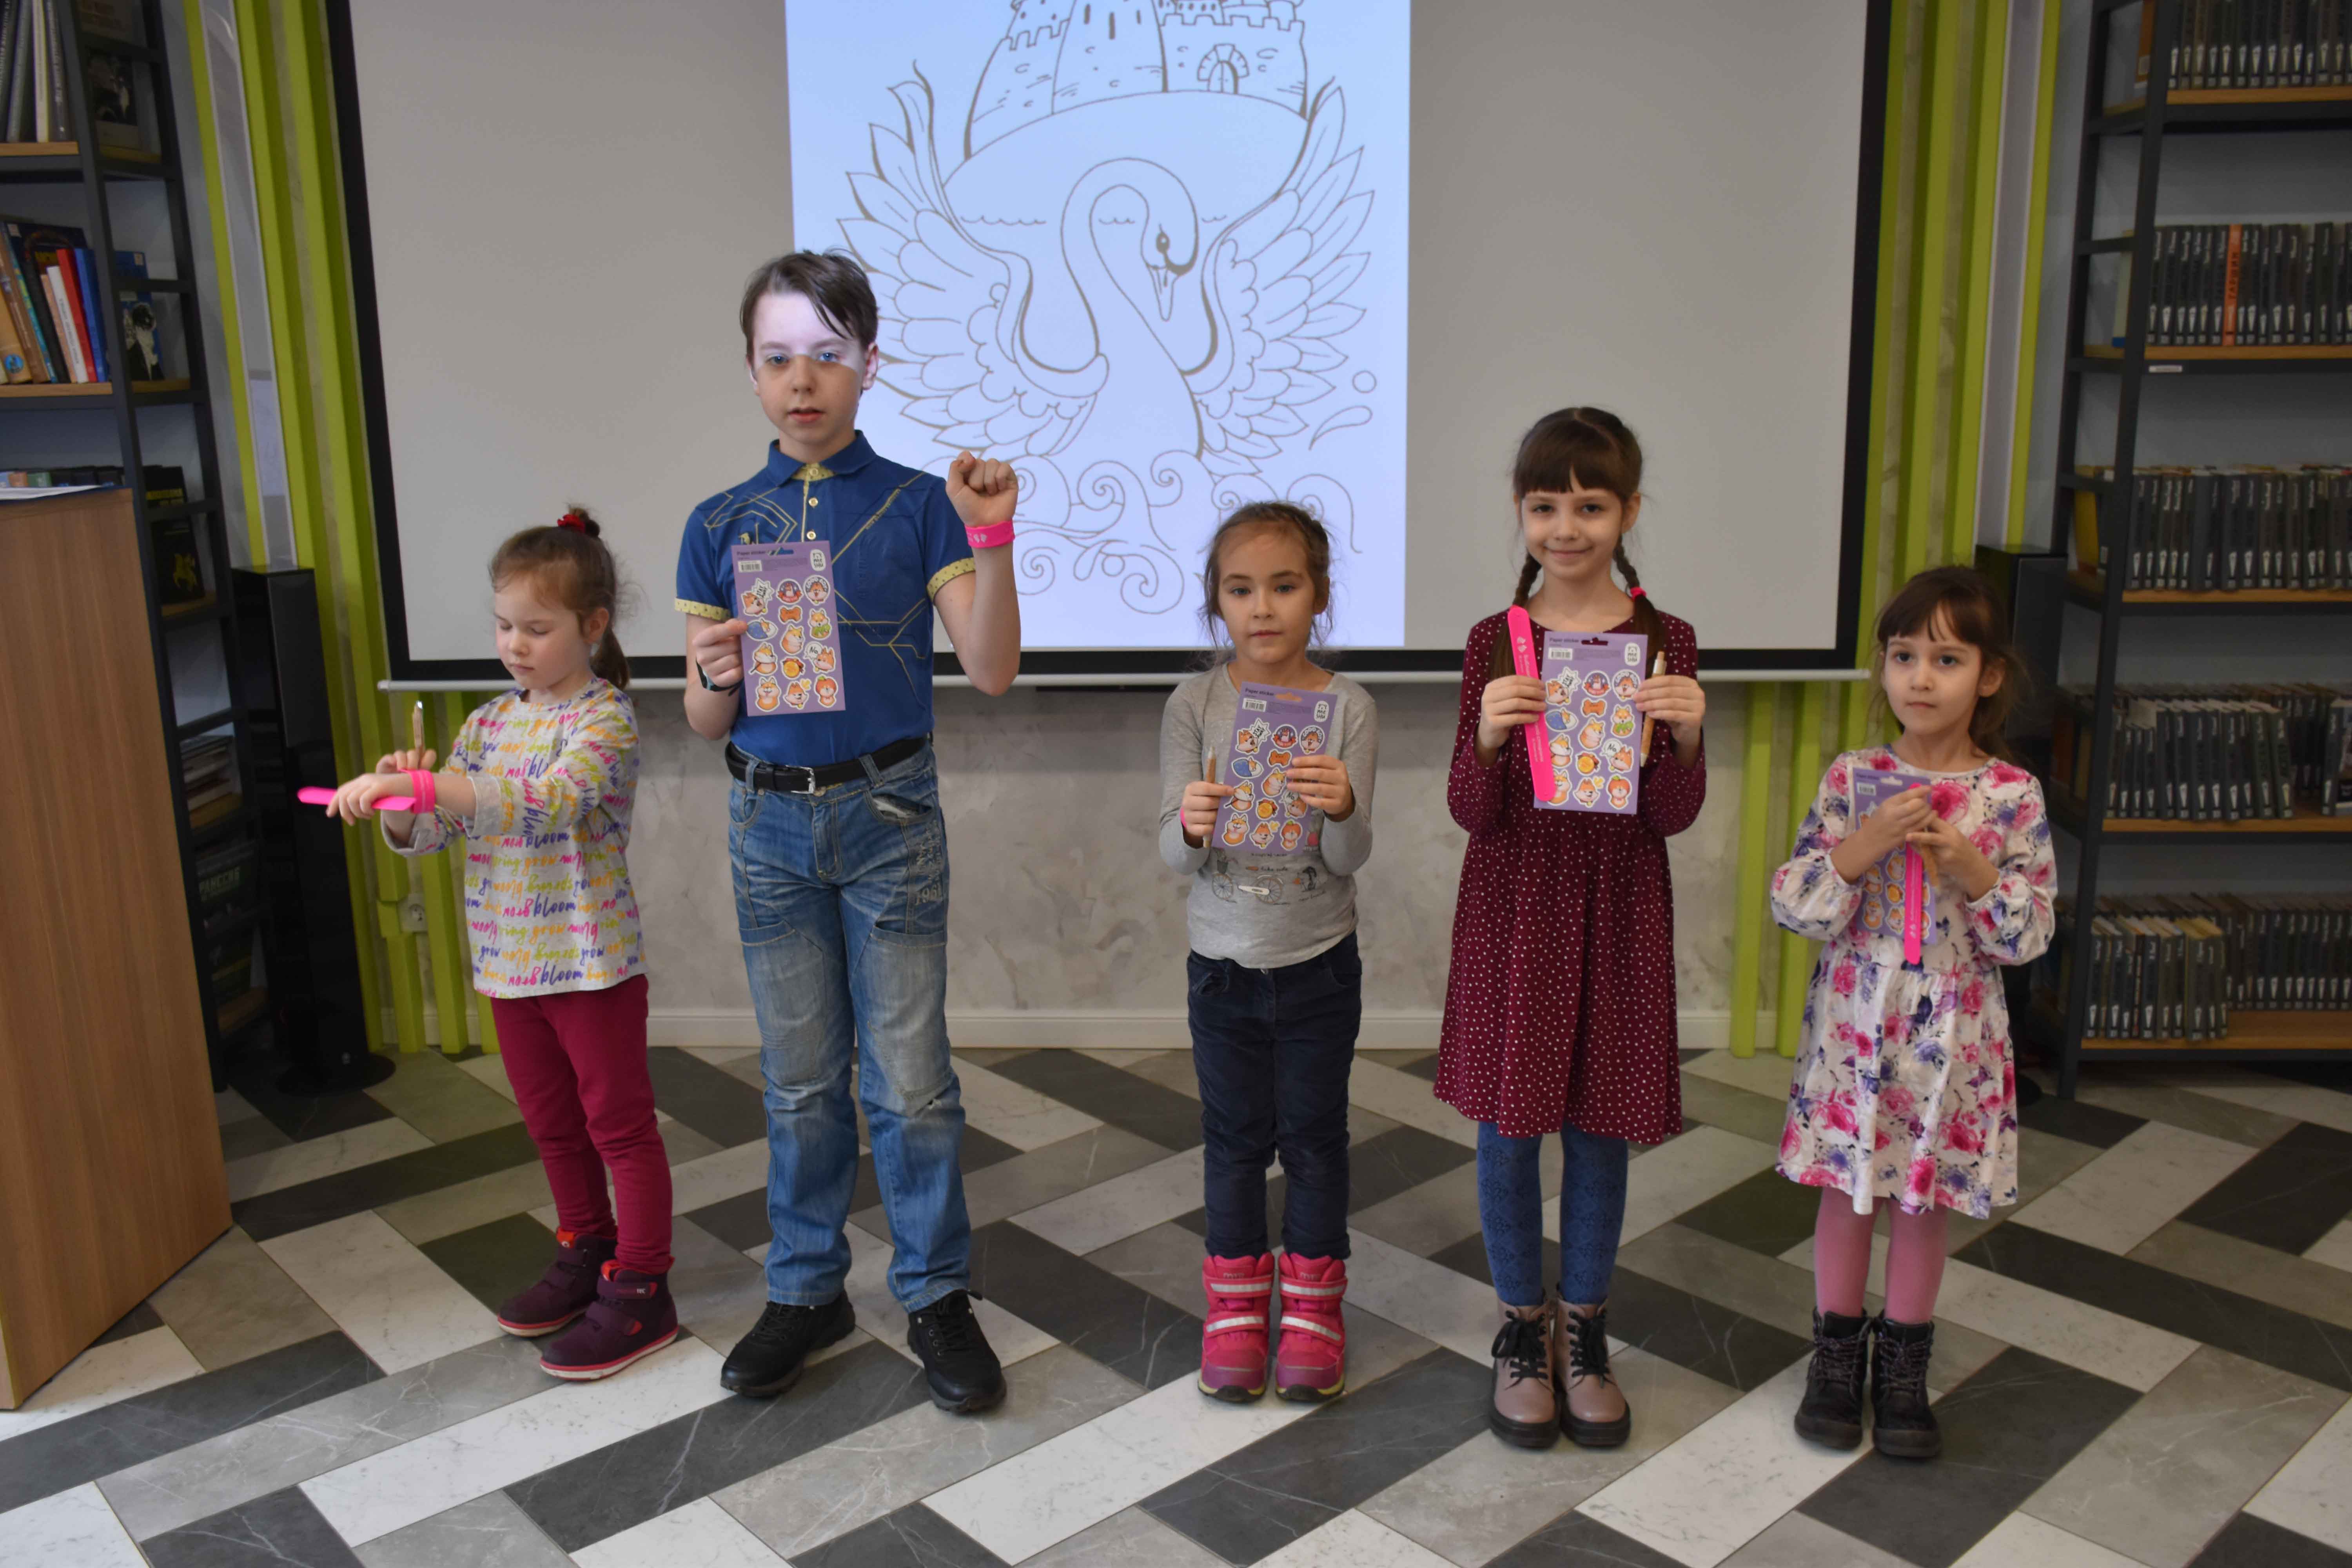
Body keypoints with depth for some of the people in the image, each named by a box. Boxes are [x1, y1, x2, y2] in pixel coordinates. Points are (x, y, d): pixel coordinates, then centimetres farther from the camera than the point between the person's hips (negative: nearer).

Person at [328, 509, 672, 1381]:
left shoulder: (607, 719, -15)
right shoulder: (490, 721, 7)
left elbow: (545, 801, -34)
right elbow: (424, 837, 6)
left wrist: (421, 786, -41)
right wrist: (399, 799, -16)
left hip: (592, 963, -7)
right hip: (510, 963, 8)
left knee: (620, 1125, 4)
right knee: (552, 1124, 20)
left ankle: (639, 1292, 14)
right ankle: (586, 1256, 37)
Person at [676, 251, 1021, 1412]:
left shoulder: (918, 507, -3)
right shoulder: (720, 526, 4)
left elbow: (992, 670, -12)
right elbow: (703, 723, 5)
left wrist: (991, 538, -23)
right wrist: (716, 675, -18)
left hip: (889, 814, -2)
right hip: (768, 822, 3)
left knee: (909, 1078, 3)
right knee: (800, 1079, 13)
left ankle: (936, 1295, 21)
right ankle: (806, 1290, 29)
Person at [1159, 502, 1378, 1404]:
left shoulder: (1348, 709, -8)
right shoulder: (1194, 705, -7)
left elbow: (1351, 859, -13)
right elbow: (1172, 853, -10)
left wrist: (1343, 809, -35)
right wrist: (1190, 827, -33)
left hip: (1320, 964, 0)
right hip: (1223, 963, 1)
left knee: (1315, 1135, 12)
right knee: (1235, 1136, 13)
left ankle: (1313, 1303, 30)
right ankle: (1236, 1302, 30)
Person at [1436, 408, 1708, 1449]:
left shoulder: (1666, 643, -2)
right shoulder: (1494, 644, -3)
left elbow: (1674, 817, -4)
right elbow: (1472, 813, -6)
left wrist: (1685, 738, -23)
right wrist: (1489, 739, -25)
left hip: (1618, 910, 0)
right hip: (1514, 907, 0)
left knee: (1599, 1122, 10)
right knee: (1507, 1122, 7)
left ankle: (1585, 1329, 30)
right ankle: (1523, 1327, 28)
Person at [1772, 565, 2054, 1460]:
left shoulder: (2013, 797, -7)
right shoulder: (1851, 780, -6)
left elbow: (2029, 938, -5)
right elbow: (1793, 908, -8)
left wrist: (1974, 875, -21)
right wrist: (1859, 850, -22)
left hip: (1952, 1035, 0)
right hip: (1853, 1024, 0)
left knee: (1926, 1197, 13)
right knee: (1846, 1187, 11)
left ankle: (1903, 1365, 31)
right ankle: (1837, 1353, 30)